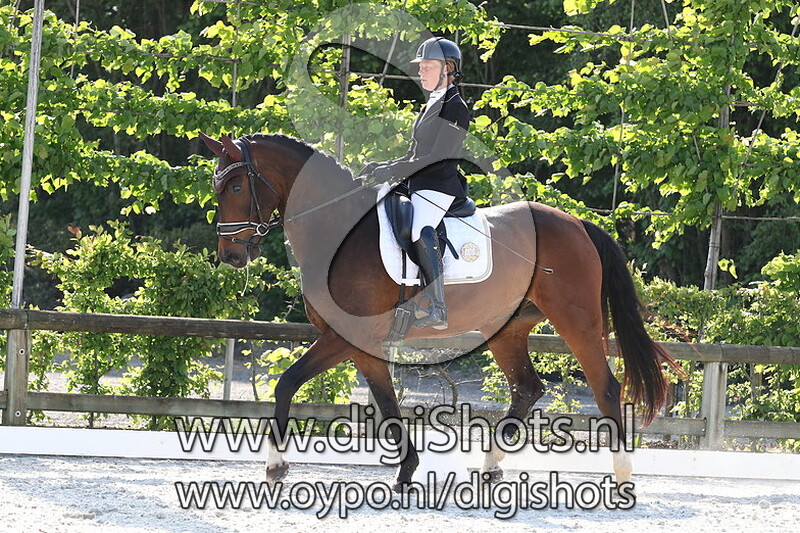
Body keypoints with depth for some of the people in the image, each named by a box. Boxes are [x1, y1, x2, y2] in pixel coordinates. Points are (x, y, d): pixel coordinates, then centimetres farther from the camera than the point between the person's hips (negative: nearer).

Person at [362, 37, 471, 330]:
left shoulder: (454, 108, -8)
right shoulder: (431, 106, 22)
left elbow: (438, 157, -16)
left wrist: (392, 171, -16)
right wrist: (384, 167, 10)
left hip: (438, 187, -11)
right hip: (419, 185, 11)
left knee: (420, 231, -31)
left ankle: (438, 310, -40)